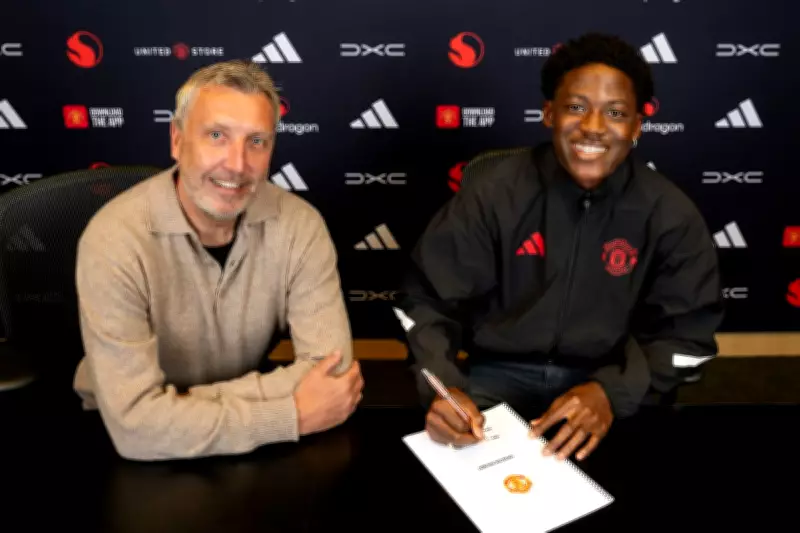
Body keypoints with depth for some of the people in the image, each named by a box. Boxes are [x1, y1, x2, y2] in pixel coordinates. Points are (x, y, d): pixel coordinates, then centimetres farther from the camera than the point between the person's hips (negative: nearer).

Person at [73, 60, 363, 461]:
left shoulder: (299, 225, -13)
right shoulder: (114, 241, -21)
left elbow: (333, 373, -18)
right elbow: (136, 424, -26)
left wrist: (180, 409, -21)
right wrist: (293, 415, -23)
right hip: (123, 444, -2)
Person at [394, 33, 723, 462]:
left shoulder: (671, 214, -6)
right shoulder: (492, 189, -10)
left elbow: (685, 333, -3)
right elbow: (428, 301, -6)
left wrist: (613, 392, -22)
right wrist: (442, 386, -25)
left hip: (610, 386, 1)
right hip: (497, 375, 0)